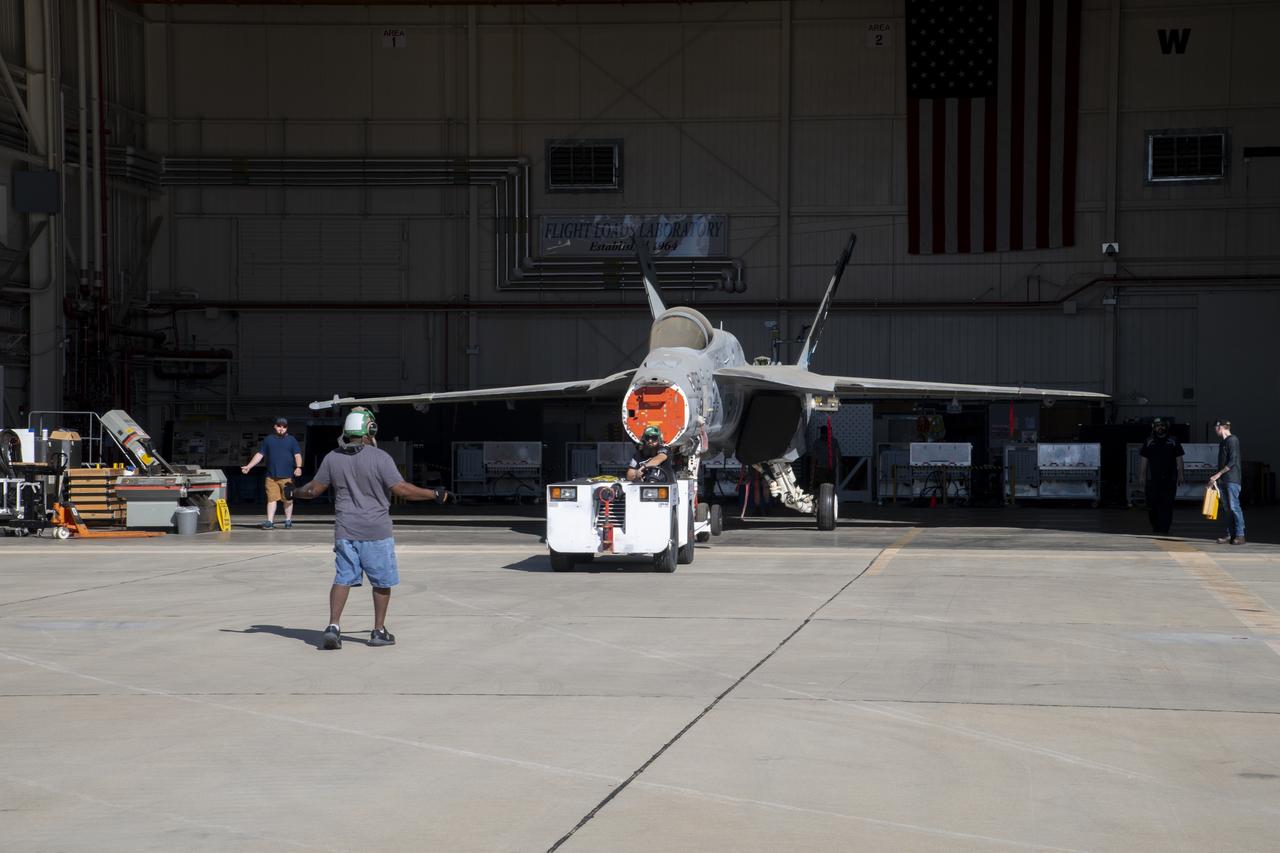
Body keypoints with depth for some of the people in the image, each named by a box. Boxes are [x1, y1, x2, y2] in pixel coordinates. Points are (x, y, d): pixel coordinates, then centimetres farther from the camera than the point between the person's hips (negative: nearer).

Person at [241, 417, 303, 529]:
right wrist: (249, 466, 7)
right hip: (271, 477, 1)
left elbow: (297, 455, 2)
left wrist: (298, 467, -16)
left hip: (287, 476, -1)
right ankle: (270, 521, -4)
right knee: (271, 499, -4)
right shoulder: (268, 440, 15)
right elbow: (260, 455, 15)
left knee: (288, 499, 2)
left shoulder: (291, 440, 10)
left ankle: (288, 520, 14)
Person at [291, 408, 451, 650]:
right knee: (382, 581, 10)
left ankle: (333, 627, -7)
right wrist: (434, 494, -6)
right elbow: (401, 489, -15)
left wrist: (294, 493, 28)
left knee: (343, 578, 6)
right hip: (376, 530, -3)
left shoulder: (333, 458, 2)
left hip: (345, 531, 3)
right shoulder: (379, 458, -11)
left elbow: (314, 489, 8)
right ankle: (379, 631, 15)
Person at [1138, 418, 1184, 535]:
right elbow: (1144, 460, 11)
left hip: (1169, 480, -1)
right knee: (1151, 504, -2)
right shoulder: (1149, 442, 10)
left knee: (1167, 505, -4)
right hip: (1153, 479, 1)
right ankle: (1155, 526, 16)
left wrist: (1180, 475, -2)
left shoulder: (1173, 442, 8)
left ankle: (1164, 529, 0)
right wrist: (1142, 475, 3)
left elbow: (1179, 460, 8)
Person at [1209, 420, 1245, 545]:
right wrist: (1217, 476, 14)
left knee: (1234, 506, -11)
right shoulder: (1222, 442, 18)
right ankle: (1230, 535, 7)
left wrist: (1218, 474, -14)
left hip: (1232, 479, -9)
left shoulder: (1232, 440, -9)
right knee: (1228, 508, 6)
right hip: (1223, 480, 9)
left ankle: (1240, 535, -10)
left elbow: (1232, 462, -16)